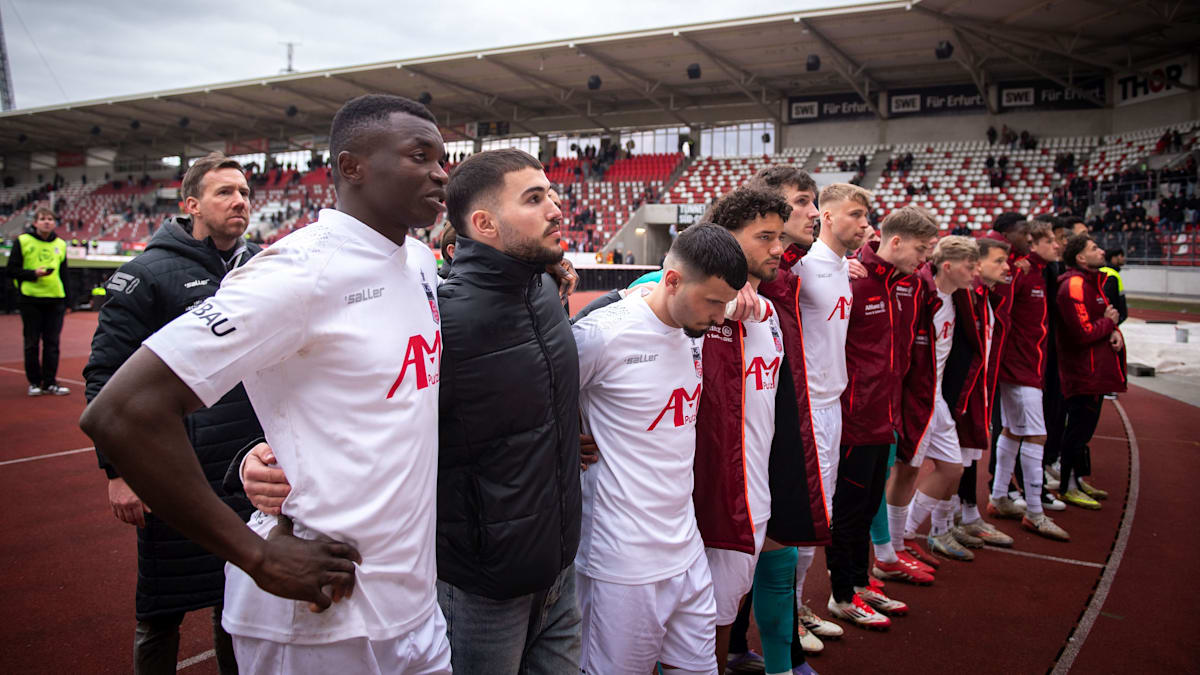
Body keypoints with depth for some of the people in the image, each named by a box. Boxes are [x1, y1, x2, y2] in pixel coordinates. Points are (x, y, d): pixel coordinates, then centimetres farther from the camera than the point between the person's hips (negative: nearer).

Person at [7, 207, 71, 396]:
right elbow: (12, 270, -1)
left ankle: (50, 382, 11)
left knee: (52, 344, 4)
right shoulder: (22, 241, -1)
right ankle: (34, 382, 14)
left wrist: (67, 301, 12)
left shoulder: (60, 244, 10)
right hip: (30, 300, -3)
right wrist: (33, 273, -16)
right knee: (32, 343, 4)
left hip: (55, 300, 3)